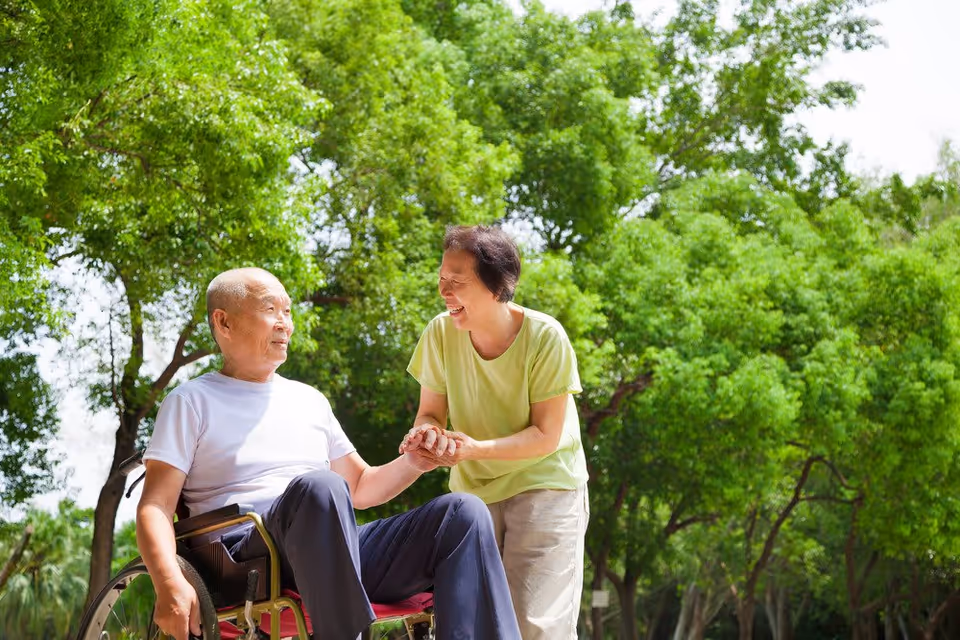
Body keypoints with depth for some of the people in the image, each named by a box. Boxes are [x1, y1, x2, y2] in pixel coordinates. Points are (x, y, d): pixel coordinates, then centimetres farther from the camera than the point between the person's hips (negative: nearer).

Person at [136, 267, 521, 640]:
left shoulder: (310, 400, 26)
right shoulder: (192, 402, 10)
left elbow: (359, 488, 30)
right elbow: (155, 507, 1)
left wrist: (412, 464, 6)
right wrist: (170, 583, -20)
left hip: (341, 551, 6)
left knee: (464, 512, -16)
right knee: (319, 487, -37)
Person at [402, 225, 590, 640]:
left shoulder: (545, 338, -19)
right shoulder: (440, 334, -10)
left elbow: (546, 436, -17)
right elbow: (431, 414, -1)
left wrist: (477, 448, -32)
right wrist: (426, 432, -26)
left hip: (544, 486, -3)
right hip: (473, 488, 4)